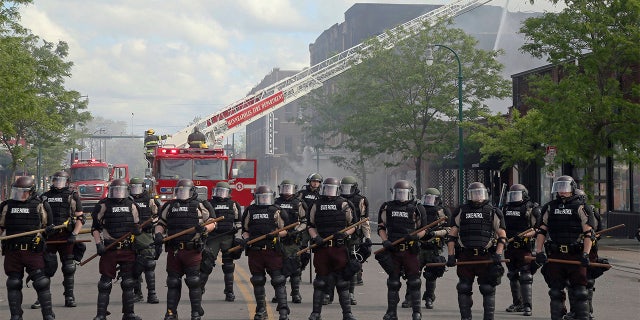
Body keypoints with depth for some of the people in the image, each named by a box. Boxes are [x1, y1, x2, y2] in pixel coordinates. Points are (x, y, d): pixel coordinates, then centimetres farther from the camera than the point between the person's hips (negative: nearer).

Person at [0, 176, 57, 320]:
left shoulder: (40, 206, 3)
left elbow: (46, 226, 9)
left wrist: (49, 229, -12)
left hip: (33, 251, -3)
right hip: (12, 252, 3)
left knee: (41, 283, -5)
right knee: (13, 284, 7)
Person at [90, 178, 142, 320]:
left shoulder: (131, 206, 12)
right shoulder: (103, 206, 0)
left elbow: (136, 228, 19)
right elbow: (95, 227, 3)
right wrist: (98, 244, -8)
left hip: (128, 250, 3)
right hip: (109, 249, -3)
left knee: (128, 282, 6)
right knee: (105, 283, -1)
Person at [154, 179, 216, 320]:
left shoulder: (199, 206, 4)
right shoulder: (169, 206, 11)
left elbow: (212, 222, 6)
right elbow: (161, 223, 17)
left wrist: (204, 228, -15)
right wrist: (158, 234, -3)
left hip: (192, 250, -3)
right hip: (174, 250, 3)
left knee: (193, 282, -1)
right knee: (173, 282, 7)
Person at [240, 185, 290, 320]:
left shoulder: (276, 211, 5)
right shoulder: (250, 211, 12)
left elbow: (284, 230, 5)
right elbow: (245, 229, 19)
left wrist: (275, 234, -13)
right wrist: (245, 238, 0)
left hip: (273, 251, -3)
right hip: (255, 251, 3)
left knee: (278, 281, -6)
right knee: (258, 282, 9)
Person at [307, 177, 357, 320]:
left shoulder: (344, 205, 4)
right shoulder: (316, 205, 11)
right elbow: (311, 225, 15)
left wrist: (345, 233, -13)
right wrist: (315, 237, -3)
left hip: (339, 248, -2)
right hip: (321, 247, 2)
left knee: (342, 281, 1)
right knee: (320, 281, 6)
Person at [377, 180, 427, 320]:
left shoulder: (417, 209, 3)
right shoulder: (386, 208, 9)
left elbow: (424, 229, 7)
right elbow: (381, 228, 13)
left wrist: (416, 236, -14)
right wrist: (385, 240, -4)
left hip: (410, 250, -2)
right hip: (392, 249, 2)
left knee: (414, 282, 0)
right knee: (393, 282, 7)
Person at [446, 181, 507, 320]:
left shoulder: (493, 212, 8)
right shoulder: (461, 212, 12)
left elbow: (502, 236, 6)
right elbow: (452, 236, 12)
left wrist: (498, 254, -7)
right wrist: (451, 255, 2)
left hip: (486, 256, -1)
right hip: (465, 256, 2)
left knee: (488, 289, 0)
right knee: (464, 289, 3)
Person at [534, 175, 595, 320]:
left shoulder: (580, 207, 2)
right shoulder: (549, 207, 13)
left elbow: (588, 233, -3)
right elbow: (541, 231, 14)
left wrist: (586, 254, -13)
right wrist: (539, 252, 4)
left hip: (576, 256, -3)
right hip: (555, 255, 3)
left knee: (580, 292, -3)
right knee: (555, 292, 6)